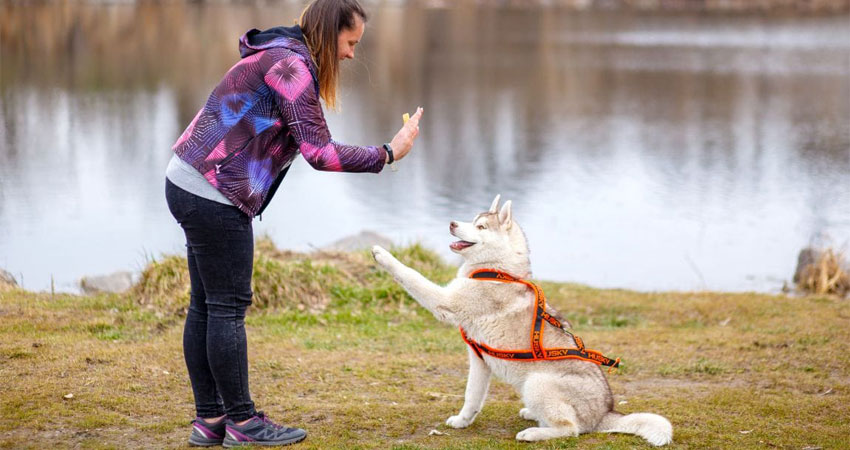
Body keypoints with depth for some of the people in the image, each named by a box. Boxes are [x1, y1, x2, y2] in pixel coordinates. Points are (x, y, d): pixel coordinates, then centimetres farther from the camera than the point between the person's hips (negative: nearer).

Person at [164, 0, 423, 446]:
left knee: (205, 306, 12)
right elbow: (320, 152, -20)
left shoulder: (282, 57, 17)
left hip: (188, 184, 10)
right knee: (228, 307, -3)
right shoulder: (291, 66, -16)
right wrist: (387, 153, -14)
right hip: (212, 195, -10)